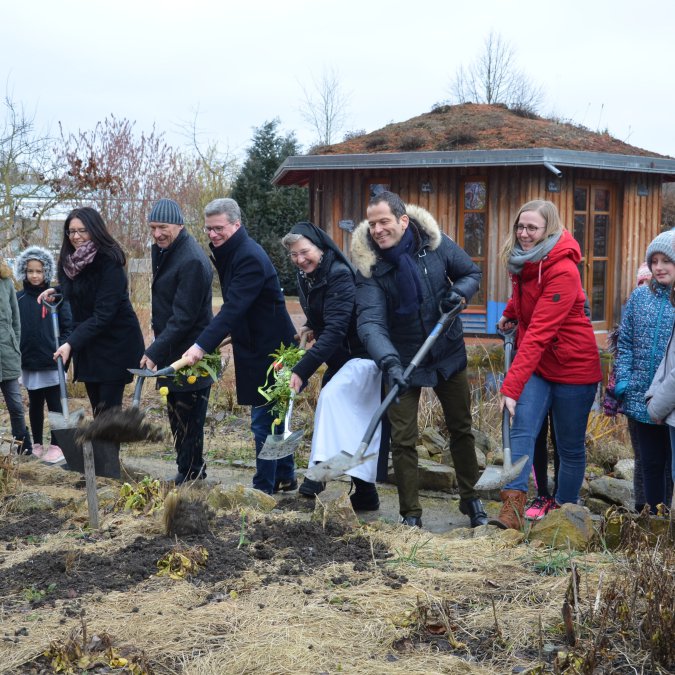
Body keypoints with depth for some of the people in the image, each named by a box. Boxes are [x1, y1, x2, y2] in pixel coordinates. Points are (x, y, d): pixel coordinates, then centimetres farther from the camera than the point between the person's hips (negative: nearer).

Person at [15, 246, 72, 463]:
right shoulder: (19, 299, 4)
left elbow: (67, 328, -2)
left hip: (52, 363, -3)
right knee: (35, 405, 13)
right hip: (29, 363, 3)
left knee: (54, 405, 2)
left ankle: (56, 446, 9)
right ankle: (37, 444, 23)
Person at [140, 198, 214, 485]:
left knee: (187, 417, -2)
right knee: (177, 416, 17)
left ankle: (190, 475, 8)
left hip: (189, 356, -10)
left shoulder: (192, 261, -20)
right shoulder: (165, 251, 10)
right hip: (171, 352, 10)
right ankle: (191, 470, 29)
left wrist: (154, 352, -24)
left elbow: (183, 317, -23)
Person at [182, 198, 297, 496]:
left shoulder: (250, 258, -23)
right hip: (256, 346, 10)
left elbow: (233, 309, -32)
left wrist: (202, 346, -38)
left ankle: (264, 487, 3)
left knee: (263, 419, -5)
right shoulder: (229, 253, 9)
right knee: (272, 415, 19)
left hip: (268, 347, -10)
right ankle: (285, 476, 31)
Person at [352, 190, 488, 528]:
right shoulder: (368, 265, -19)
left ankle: (470, 499, 34)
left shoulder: (435, 242, -14)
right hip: (403, 360, -2)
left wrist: (460, 293, -21)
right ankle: (410, 514, 13)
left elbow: (471, 273, 2)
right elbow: (370, 322, -30)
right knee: (403, 439, -1)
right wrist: (389, 362, -45)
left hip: (448, 353, 2)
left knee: (461, 429, 15)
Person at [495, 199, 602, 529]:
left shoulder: (562, 271, -24)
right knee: (522, 428, -15)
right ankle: (512, 508, -24)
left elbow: (538, 333, -30)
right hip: (535, 364, 6)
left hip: (573, 366, -6)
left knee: (570, 446, 6)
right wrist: (510, 313, 9)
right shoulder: (523, 261, 1)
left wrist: (511, 385, -33)